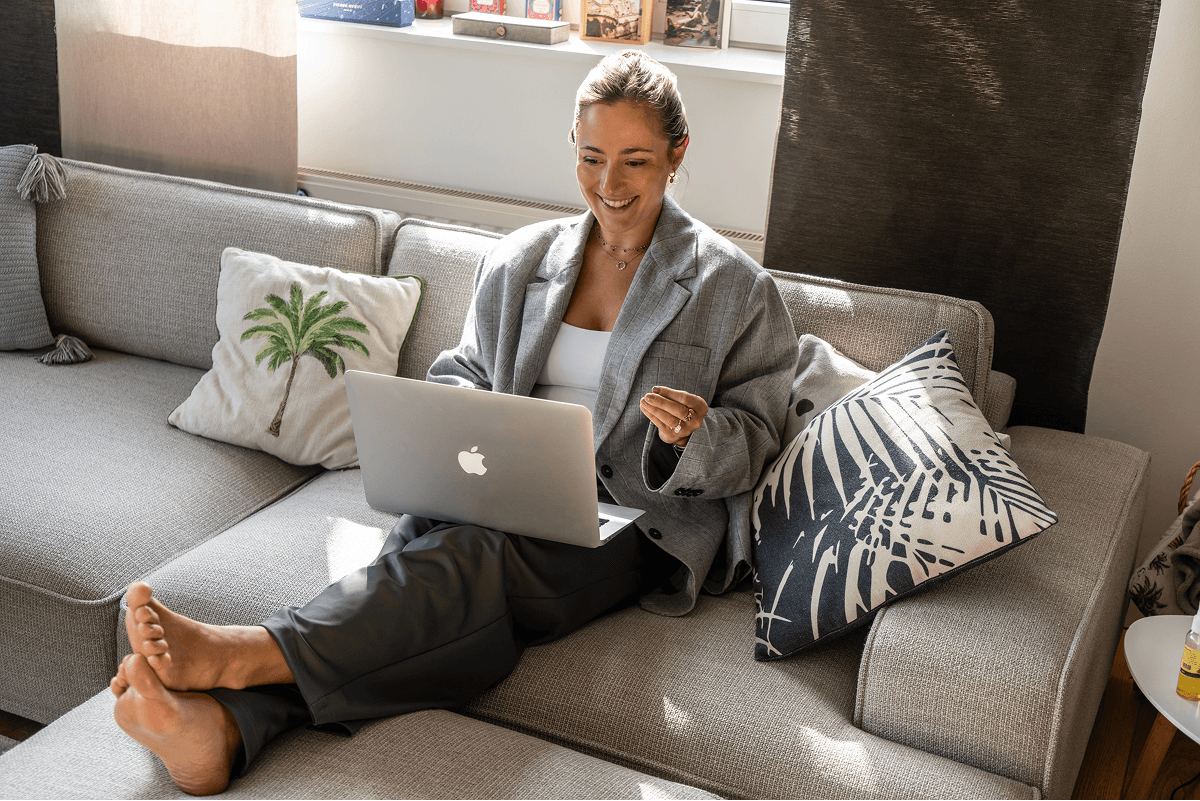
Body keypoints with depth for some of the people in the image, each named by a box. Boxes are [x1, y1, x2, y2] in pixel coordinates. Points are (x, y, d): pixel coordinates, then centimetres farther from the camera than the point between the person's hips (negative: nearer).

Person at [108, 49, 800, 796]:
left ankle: (241, 655, -48)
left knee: (471, 557, -34)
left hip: (634, 525, -3)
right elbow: (464, 373, 21)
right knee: (430, 551, -32)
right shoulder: (520, 260, 14)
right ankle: (223, 723, -51)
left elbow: (754, 438, 5)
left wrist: (694, 435, -18)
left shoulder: (736, 289, 3)